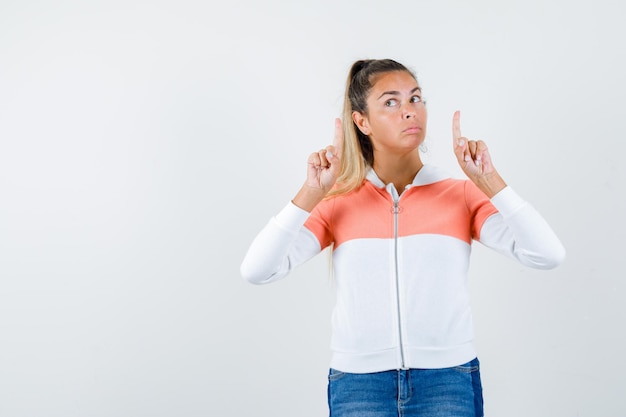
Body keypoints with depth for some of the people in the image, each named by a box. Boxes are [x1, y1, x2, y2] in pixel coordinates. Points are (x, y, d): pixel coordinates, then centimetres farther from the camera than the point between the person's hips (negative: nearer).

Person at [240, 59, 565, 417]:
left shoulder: (462, 195, 2)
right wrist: (312, 192, -12)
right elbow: (256, 270, -7)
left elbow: (548, 255, -9)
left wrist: (488, 180, -12)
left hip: (449, 383, 0)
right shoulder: (339, 203, 3)